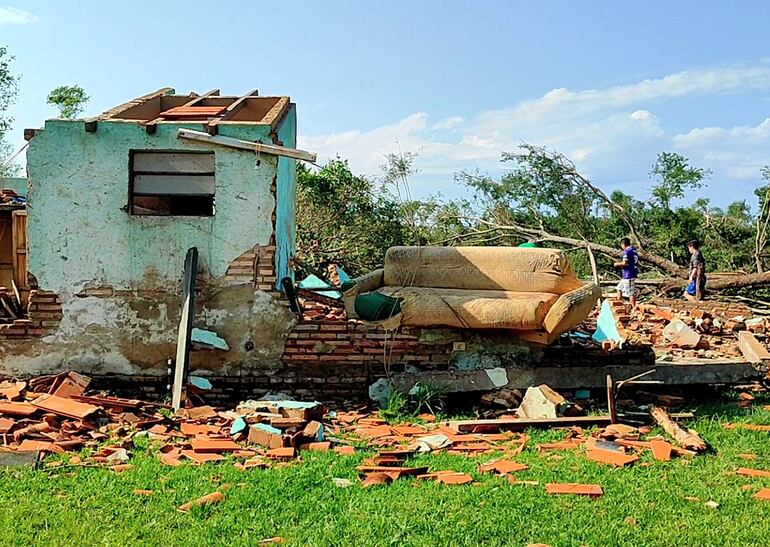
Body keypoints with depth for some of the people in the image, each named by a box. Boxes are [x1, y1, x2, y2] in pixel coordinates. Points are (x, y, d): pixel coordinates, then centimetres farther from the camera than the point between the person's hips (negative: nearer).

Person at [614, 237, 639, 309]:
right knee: (619, 288, 21)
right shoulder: (634, 251, 13)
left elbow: (624, 263, -23)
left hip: (628, 275, -10)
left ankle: (634, 308, 1)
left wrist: (617, 264, -4)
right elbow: (637, 263, 18)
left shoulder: (627, 251, -15)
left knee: (631, 292, -3)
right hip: (633, 273, 10)